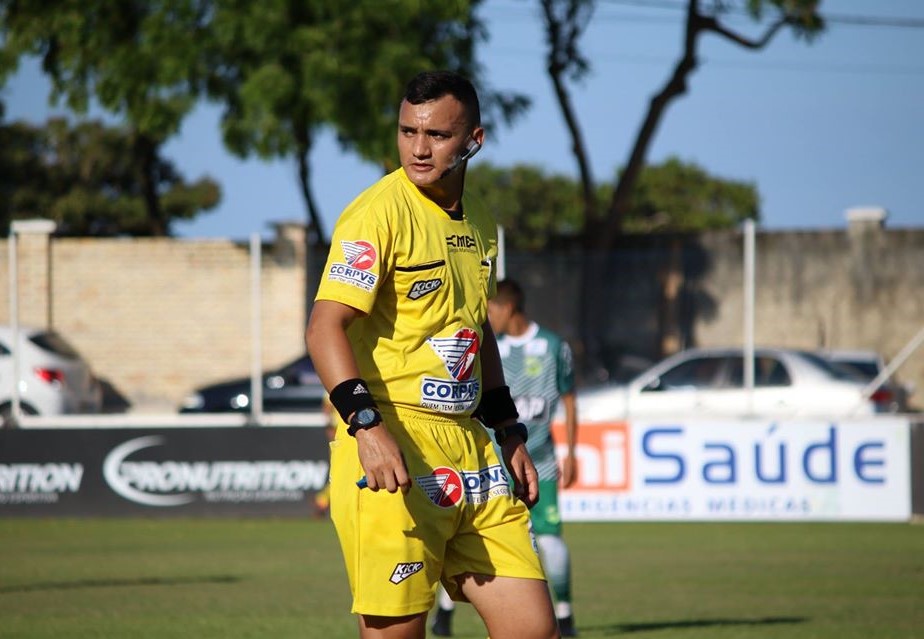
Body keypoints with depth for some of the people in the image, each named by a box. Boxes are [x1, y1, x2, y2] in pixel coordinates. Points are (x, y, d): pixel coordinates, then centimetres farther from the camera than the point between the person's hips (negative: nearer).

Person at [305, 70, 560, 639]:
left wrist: (510, 434, 24)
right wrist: (367, 425, -30)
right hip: (392, 451, -7)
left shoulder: (479, 223, 16)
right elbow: (325, 328, -18)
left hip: (470, 452, 8)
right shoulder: (381, 212, -9)